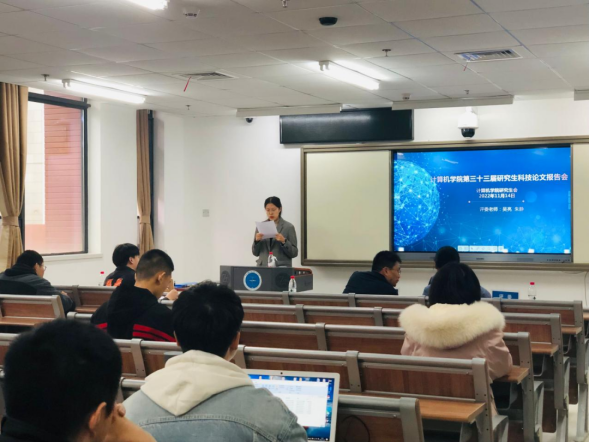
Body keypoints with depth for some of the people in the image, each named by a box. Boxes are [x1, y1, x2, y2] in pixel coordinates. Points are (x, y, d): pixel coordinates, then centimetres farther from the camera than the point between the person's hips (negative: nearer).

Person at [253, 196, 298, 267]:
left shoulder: (289, 227, 0)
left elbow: (294, 253, -2)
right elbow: (255, 252, 10)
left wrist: (284, 241, -16)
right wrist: (256, 240, -8)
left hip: (282, 267, -3)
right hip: (262, 267, 3)